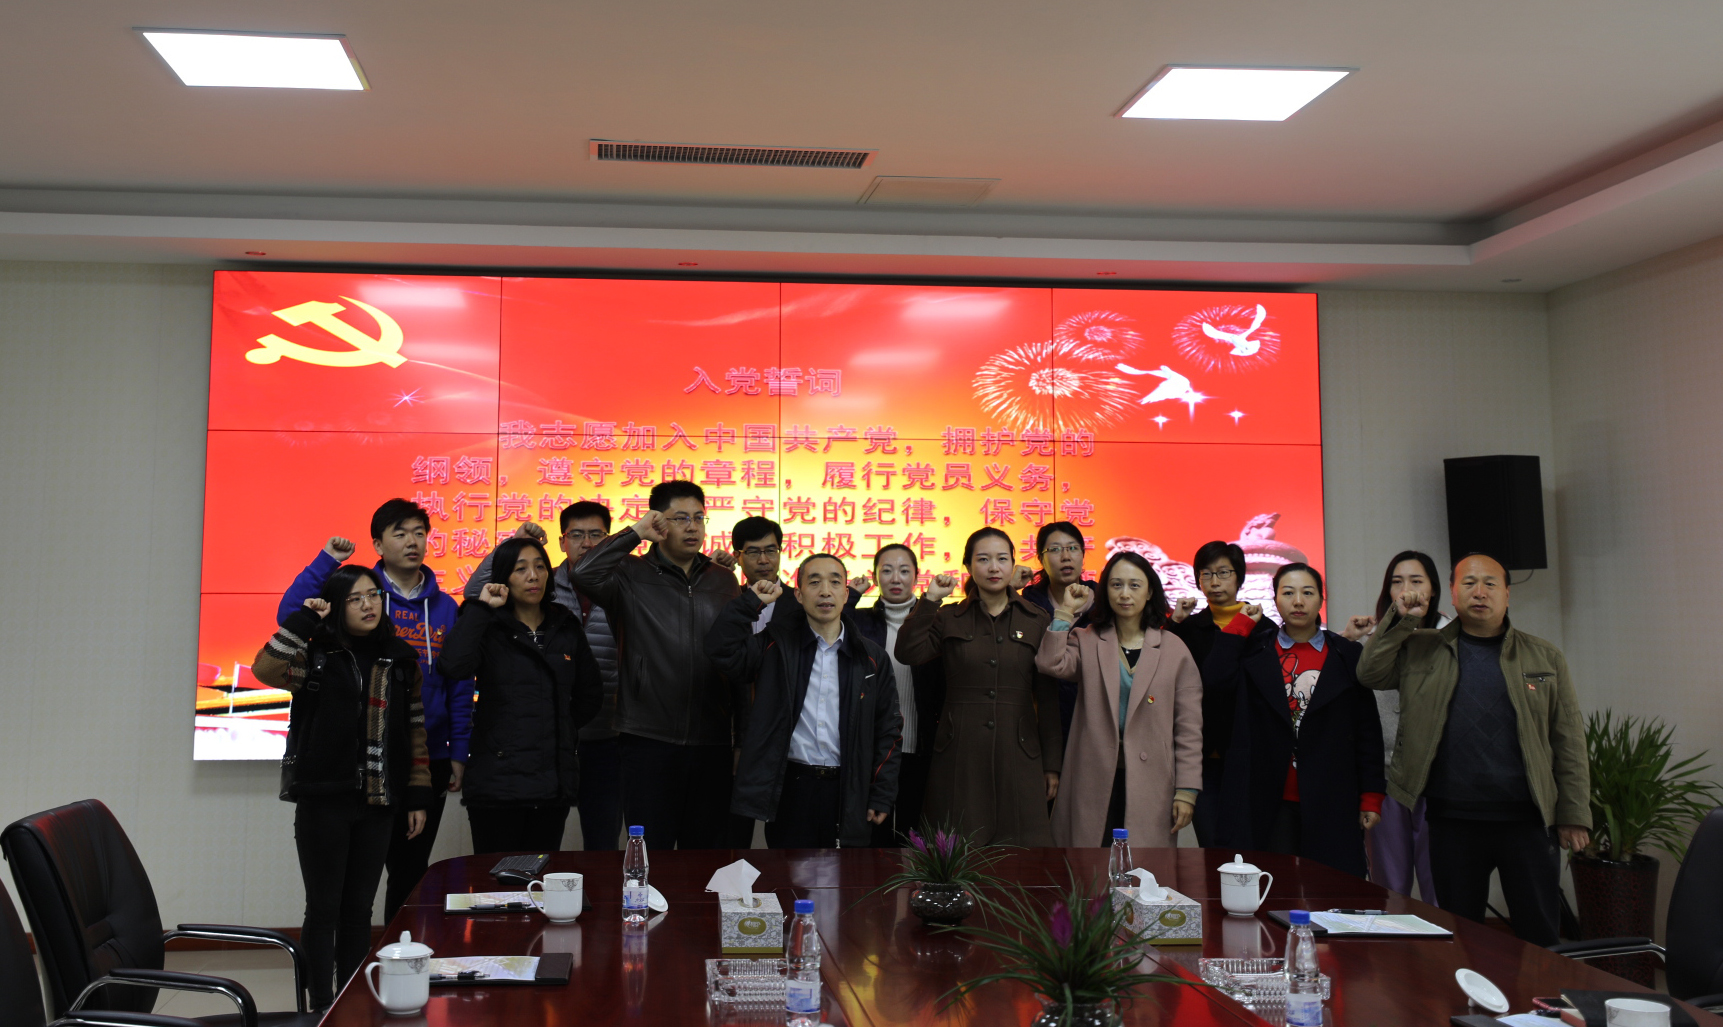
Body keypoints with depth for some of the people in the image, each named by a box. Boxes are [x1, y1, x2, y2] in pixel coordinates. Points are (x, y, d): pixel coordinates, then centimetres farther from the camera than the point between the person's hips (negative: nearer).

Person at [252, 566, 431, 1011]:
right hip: (323, 802, -3)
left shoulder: (401, 661, 8)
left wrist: (418, 797, 7)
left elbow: (415, 732, 10)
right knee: (324, 909, 3)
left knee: (358, 911, 12)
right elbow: (265, 670, -23)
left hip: (377, 806, 3)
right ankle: (322, 1008, 13)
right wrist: (305, 620, -19)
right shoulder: (316, 656, -2)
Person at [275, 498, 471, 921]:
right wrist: (327, 560, -16)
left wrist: (458, 753, 3)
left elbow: (460, 687, 8)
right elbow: (290, 615, -14)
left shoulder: (444, 607, 7)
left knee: (412, 869, 13)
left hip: (429, 759, 3)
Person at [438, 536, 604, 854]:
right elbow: (454, 665, -22)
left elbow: (590, 695, 21)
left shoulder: (566, 627, 12)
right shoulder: (489, 629, 0)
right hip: (498, 782, -3)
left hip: (554, 781, 4)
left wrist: (562, 729, 11)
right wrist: (482, 608, -14)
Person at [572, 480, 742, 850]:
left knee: (707, 850, 11)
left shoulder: (723, 580, 11)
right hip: (649, 739, -3)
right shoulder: (631, 576, -1)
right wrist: (635, 533, -12)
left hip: (712, 742, 4)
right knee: (651, 852, 2)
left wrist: (742, 733, 12)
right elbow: (584, 573, -22)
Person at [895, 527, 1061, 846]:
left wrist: (1052, 765, 5)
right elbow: (907, 654, -10)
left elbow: (1048, 697, 7)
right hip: (959, 756, 0)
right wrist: (929, 599, -12)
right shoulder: (948, 619, 7)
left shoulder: (1036, 621, 7)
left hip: (1018, 756, 0)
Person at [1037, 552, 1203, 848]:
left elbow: (1189, 729, 5)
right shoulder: (1086, 640, 8)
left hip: (1150, 785, 0)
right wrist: (1066, 612, -7)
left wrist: (1186, 790, -1)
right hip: (1094, 783, 0)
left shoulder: (1174, 649, 6)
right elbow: (1050, 663, -14)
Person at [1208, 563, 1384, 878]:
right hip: (1267, 801, 0)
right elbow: (1214, 681, -9)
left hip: (1329, 803, 0)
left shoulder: (1348, 656, 8)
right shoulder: (1254, 652, 9)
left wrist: (1371, 797, 1)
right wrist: (1240, 625, 0)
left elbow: (1367, 730, 6)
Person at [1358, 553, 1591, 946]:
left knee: (1541, 935, 5)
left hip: (1528, 820, 0)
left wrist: (1574, 815, 0)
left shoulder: (1544, 657, 8)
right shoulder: (1422, 650, 8)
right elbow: (1371, 674, 0)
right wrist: (1401, 620, -7)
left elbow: (1568, 741, 6)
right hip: (1451, 823, 0)